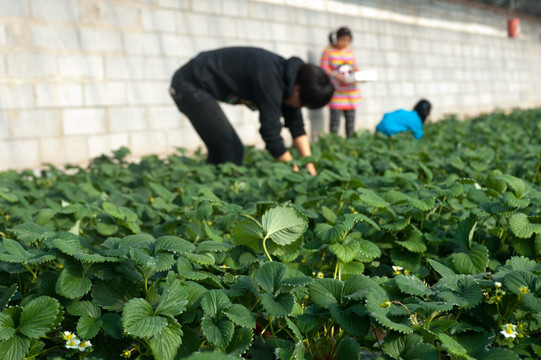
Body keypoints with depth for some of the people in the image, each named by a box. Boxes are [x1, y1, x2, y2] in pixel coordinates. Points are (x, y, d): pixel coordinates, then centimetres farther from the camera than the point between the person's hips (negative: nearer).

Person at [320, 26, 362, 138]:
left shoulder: (350, 52, 13)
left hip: (351, 91, 5)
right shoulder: (328, 52, -3)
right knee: (335, 119, -7)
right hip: (336, 91, -5)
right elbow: (324, 70, -8)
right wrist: (336, 76, -22)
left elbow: (355, 68, 18)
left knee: (351, 119, 6)